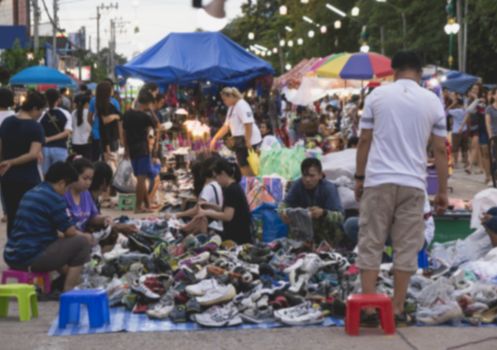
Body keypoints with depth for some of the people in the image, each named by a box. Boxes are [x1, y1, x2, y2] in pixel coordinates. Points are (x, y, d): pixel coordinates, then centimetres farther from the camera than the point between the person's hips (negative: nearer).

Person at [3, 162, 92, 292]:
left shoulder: (30, 194, 18)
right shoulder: (54, 198, -9)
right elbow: (69, 232, -2)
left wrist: (79, 233, 35)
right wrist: (85, 236, 19)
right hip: (31, 258, -10)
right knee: (82, 242, -2)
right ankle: (68, 292, 2)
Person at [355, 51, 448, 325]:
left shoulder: (377, 95, 3)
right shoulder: (432, 101, 4)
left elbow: (365, 140, 3)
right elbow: (440, 150, 4)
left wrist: (359, 177, 13)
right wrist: (442, 191, 10)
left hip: (378, 180, 0)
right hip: (413, 183, 1)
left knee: (370, 244, 5)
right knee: (406, 248, 6)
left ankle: (369, 308, 1)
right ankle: (397, 309, 7)